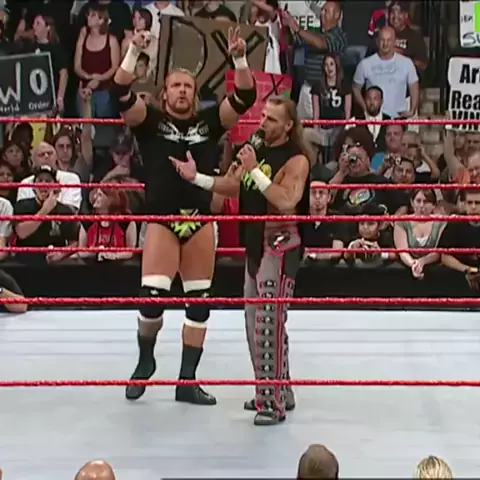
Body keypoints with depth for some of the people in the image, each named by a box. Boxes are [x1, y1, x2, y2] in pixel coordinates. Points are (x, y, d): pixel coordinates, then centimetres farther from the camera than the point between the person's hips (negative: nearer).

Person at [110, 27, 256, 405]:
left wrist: (240, 59, -15)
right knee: (152, 297, -13)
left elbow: (245, 97, -2)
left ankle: (187, 381, 18)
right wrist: (135, 52, -23)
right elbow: (121, 93, -13)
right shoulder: (150, 121, 2)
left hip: (201, 222, 3)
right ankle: (145, 359, 17)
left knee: (199, 302, 7)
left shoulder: (209, 122, 7)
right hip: (161, 222, -3)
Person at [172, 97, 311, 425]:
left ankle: (274, 402, -7)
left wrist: (255, 169, -27)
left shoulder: (296, 159, -15)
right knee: (255, 321, 15)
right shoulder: (256, 148, 11)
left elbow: (286, 202, -29)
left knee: (269, 322, -12)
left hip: (280, 244, -9)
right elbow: (233, 187, 19)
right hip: (256, 242, 9)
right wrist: (196, 178, 8)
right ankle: (275, 392, 28)